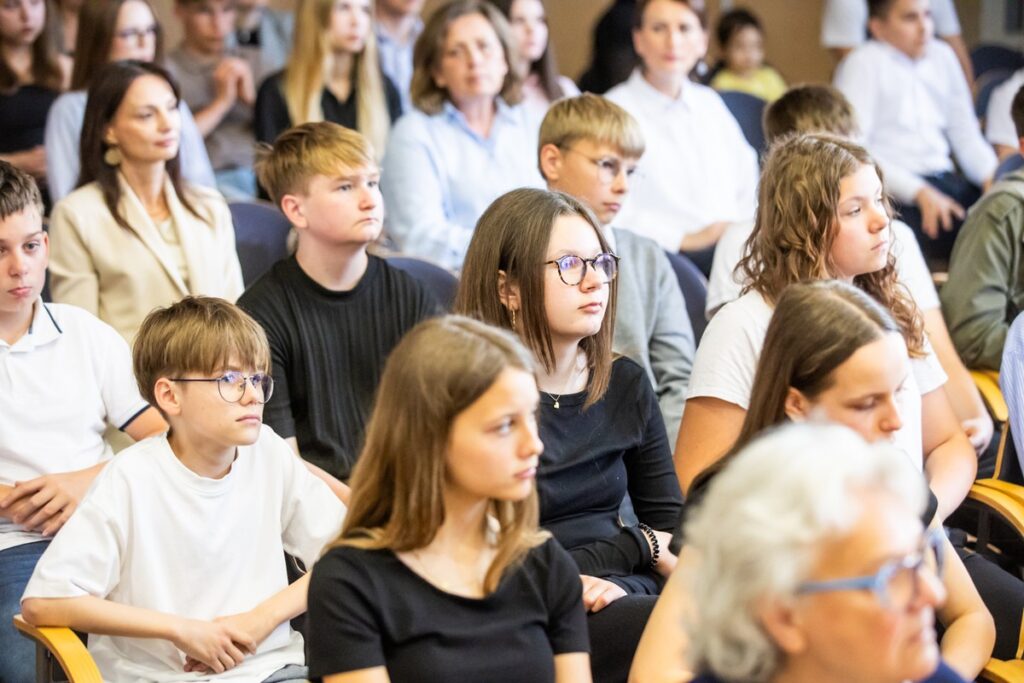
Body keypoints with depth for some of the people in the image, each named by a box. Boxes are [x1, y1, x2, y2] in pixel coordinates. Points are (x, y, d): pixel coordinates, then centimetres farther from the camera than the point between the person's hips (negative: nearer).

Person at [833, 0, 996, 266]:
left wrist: (992, 175, 0)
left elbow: (965, 133, 21)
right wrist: (919, 193, -20)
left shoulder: (942, 57, 18)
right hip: (893, 192, -7)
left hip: (945, 179, 7)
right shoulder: (863, 64, -2)